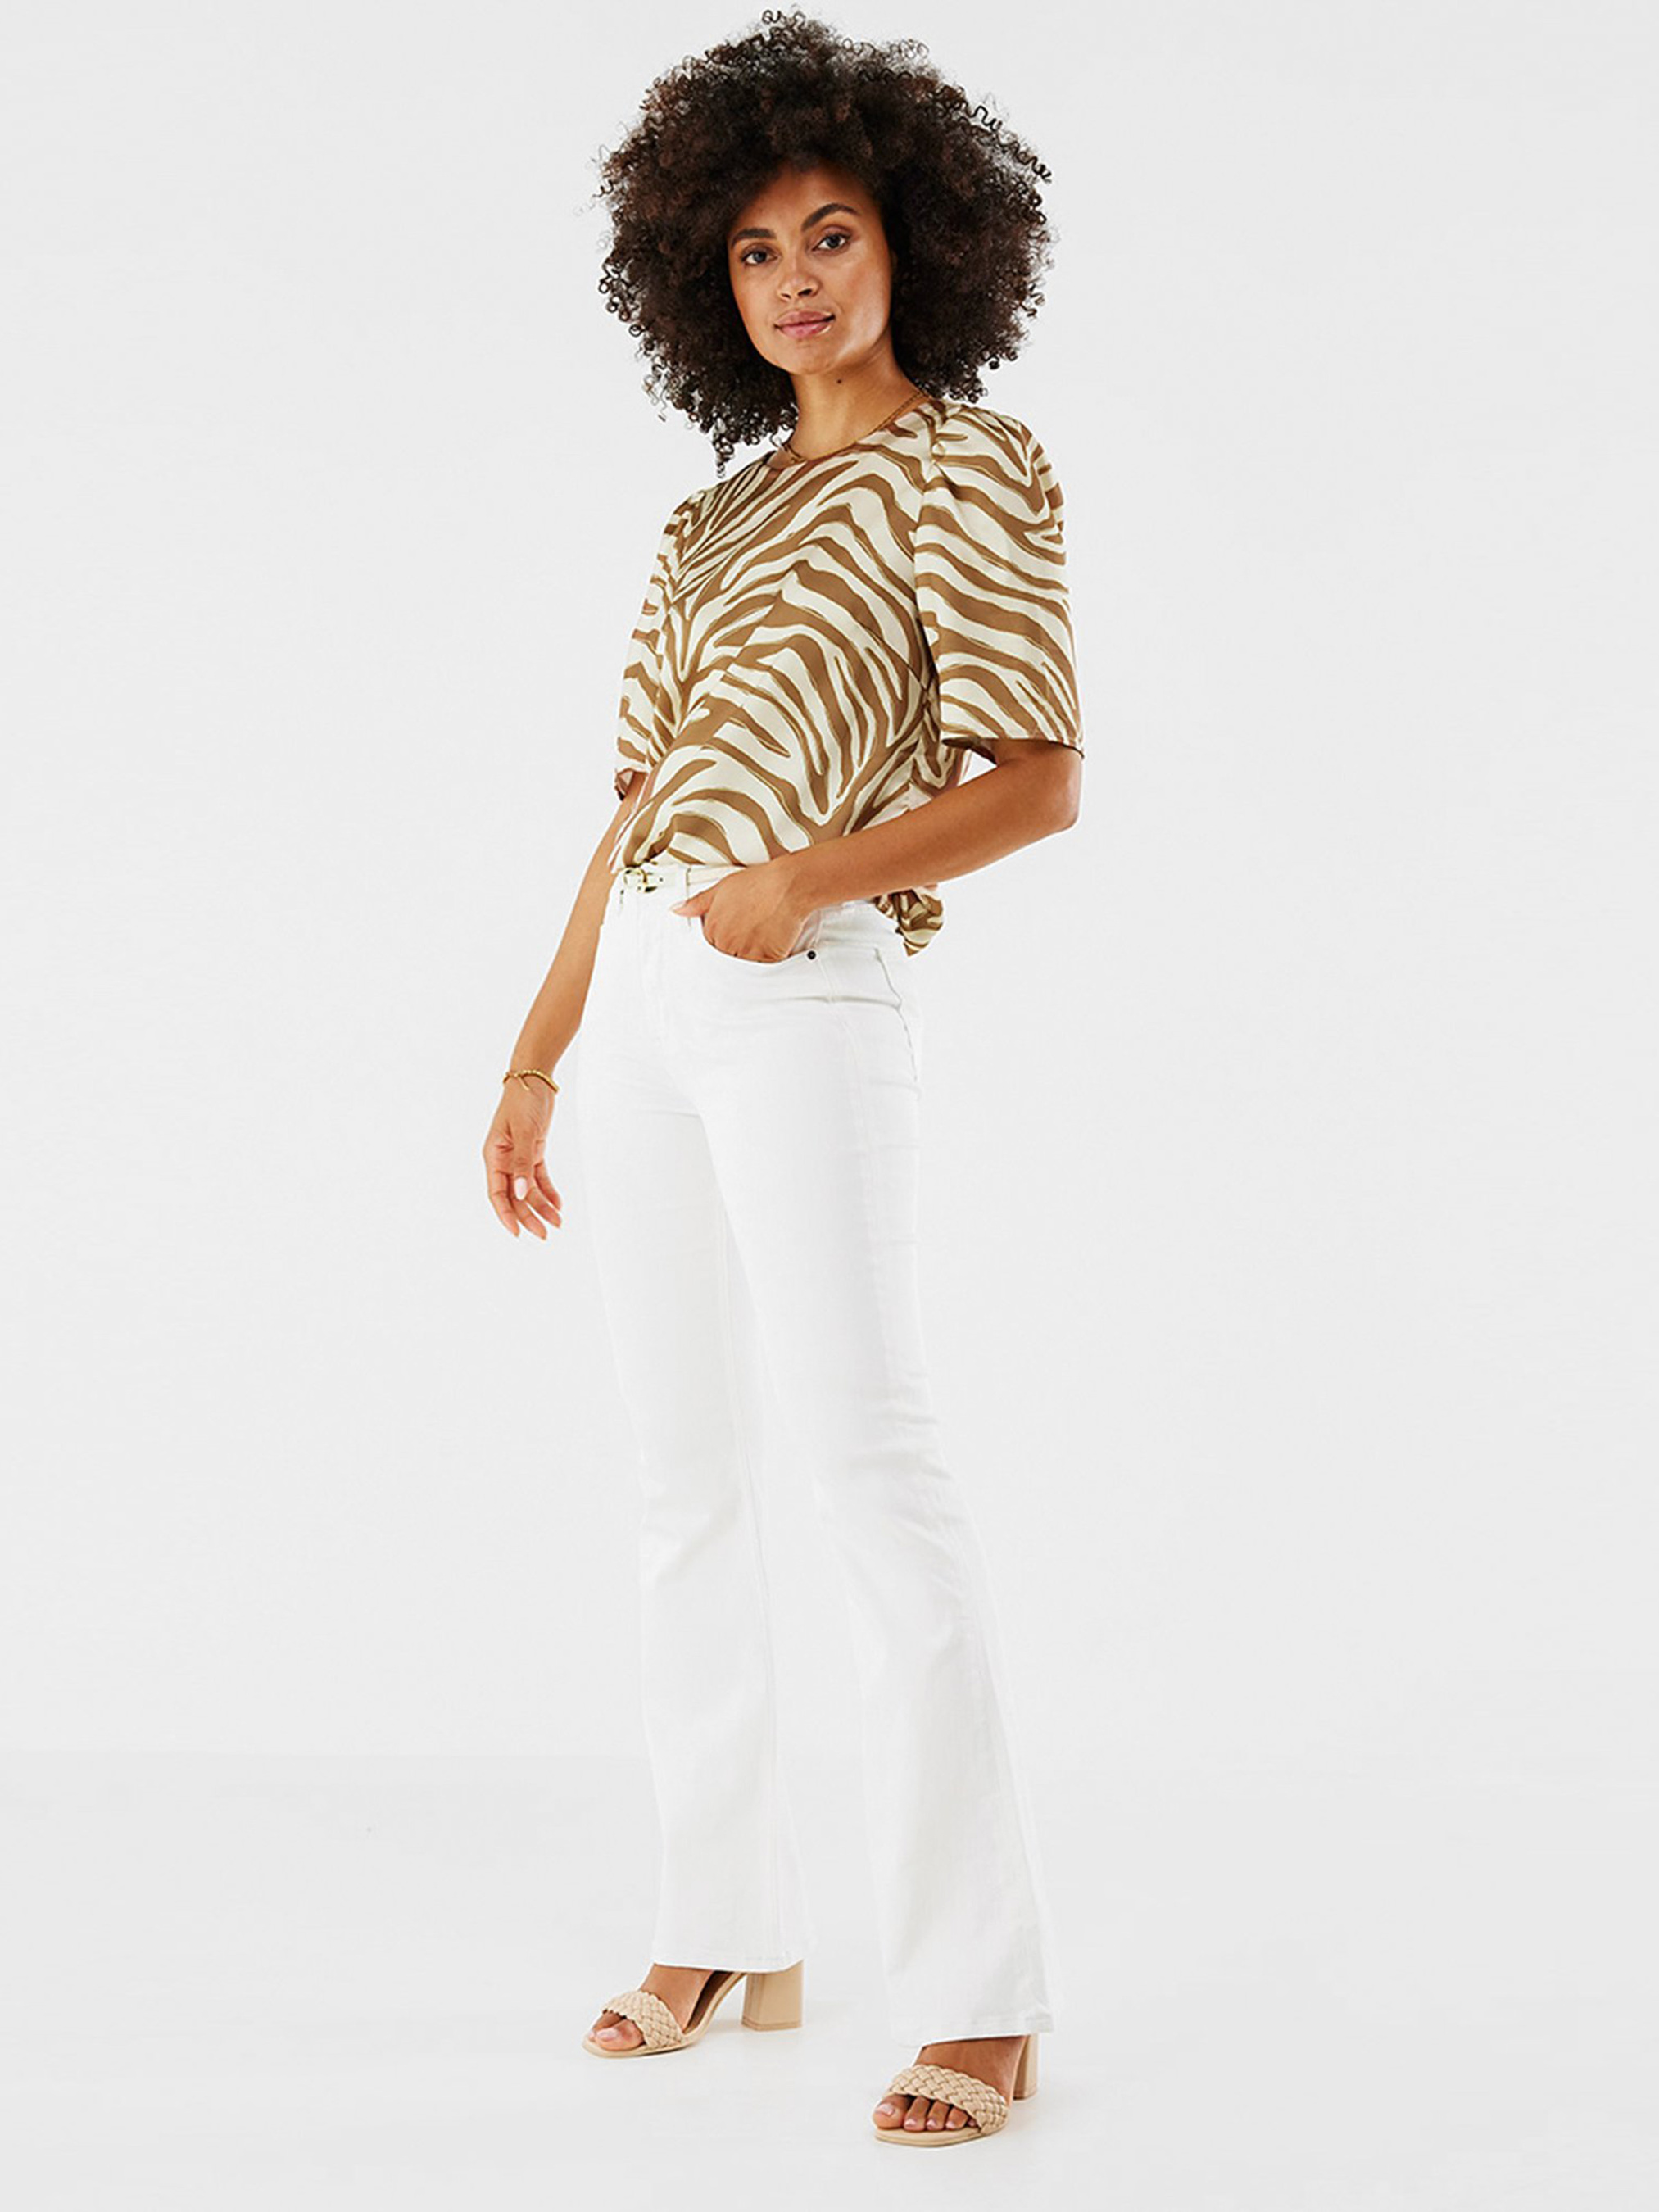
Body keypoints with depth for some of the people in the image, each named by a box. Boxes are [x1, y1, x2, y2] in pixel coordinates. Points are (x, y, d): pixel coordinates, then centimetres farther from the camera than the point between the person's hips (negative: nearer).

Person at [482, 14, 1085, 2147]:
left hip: (804, 996, -7)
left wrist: (810, 876, -22)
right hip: (642, 991, 7)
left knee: (863, 1441, -15)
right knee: (682, 1465, 7)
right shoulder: (712, 517, 19)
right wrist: (534, 1061, 15)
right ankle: (726, 1929, 16)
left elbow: (1040, 776, -9)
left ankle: (979, 1991, -13)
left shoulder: (961, 469, 0)